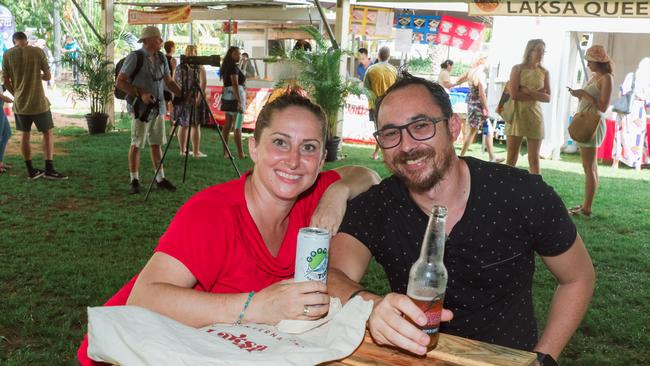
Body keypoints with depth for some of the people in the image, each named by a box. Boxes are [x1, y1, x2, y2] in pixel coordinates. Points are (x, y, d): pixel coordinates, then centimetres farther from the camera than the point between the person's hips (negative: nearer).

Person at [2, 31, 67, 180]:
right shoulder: (38, 51, -6)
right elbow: (48, 76, -3)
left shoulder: (8, 55, -1)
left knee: (25, 135, 12)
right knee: (47, 133, 7)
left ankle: (31, 170, 14)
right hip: (38, 102, -2)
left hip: (20, 103, 3)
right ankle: (49, 169, 0)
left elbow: (6, 82, 1)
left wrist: (16, 94, 17)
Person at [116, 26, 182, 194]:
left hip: (158, 107, 6)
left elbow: (169, 81, 15)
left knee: (156, 143, 10)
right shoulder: (134, 57, -10)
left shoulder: (161, 58, 9)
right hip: (140, 108, -6)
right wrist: (140, 94, -18)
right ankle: (134, 181, 8)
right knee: (136, 144, 0)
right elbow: (120, 81, -9)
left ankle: (160, 179, 16)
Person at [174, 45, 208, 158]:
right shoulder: (199, 67, -4)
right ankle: (196, 152, 1)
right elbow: (203, 82, -16)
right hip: (195, 99, -4)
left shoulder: (179, 67, 8)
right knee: (195, 125, -1)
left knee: (183, 125, 12)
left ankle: (182, 150, 17)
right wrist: (200, 97, -18)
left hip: (181, 99, 4)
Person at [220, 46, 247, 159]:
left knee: (228, 125, 9)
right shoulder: (234, 67, -13)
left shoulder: (226, 66, 15)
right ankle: (240, 153, -6)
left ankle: (225, 151, 10)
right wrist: (239, 102, -25)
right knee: (237, 127, -8)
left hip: (227, 95, 9)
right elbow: (235, 84, -21)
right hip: (235, 95, -9)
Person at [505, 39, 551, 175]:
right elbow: (514, 94, -12)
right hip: (517, 114, -2)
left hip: (535, 116, 2)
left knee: (534, 159, 3)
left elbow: (548, 97, -1)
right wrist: (537, 94, -10)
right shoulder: (517, 69, -1)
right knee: (511, 158, 2)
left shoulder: (544, 72, 7)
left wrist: (528, 91, -12)